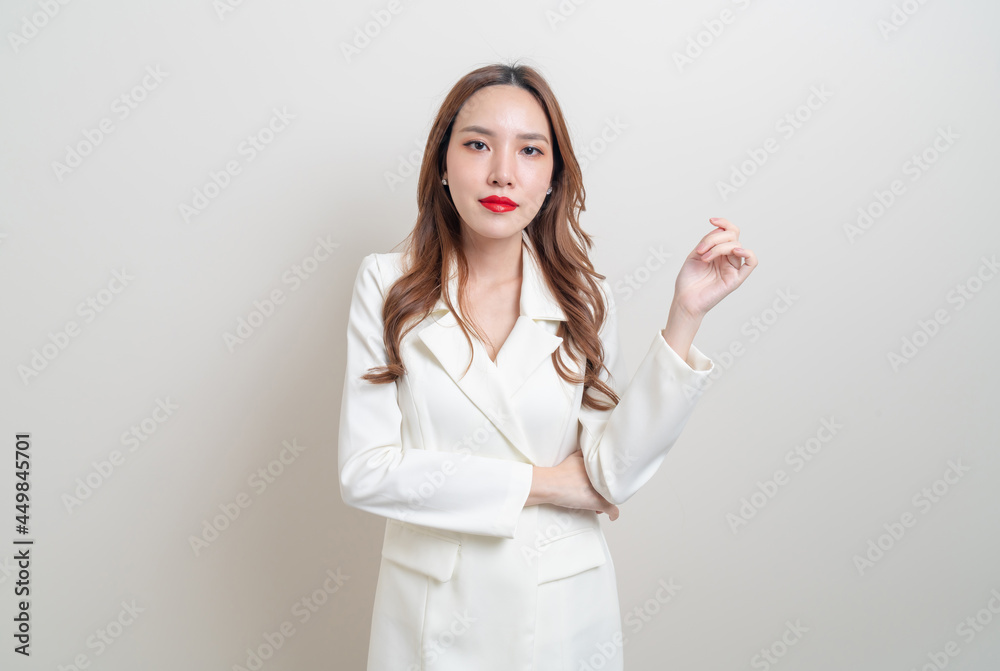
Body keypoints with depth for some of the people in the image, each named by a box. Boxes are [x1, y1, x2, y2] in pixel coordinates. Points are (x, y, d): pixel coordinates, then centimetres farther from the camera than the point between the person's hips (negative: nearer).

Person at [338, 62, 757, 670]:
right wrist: (541, 482, -14)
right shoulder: (388, 284, -9)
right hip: (431, 604, 0)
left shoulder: (584, 299, -5)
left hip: (561, 604, 1)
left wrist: (686, 315, -20)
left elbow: (612, 476, -15)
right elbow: (364, 471, -14)